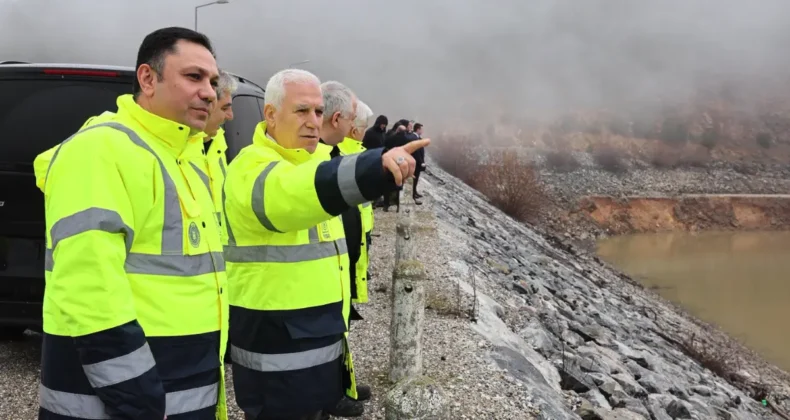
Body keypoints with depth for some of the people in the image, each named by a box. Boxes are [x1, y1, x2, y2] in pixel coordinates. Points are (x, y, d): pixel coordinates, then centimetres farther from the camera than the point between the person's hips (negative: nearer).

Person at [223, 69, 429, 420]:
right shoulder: (252, 169, -19)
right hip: (275, 346, -9)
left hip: (320, 338, 9)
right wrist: (377, 166, -55)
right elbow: (296, 192, -42)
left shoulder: (312, 159, 12)